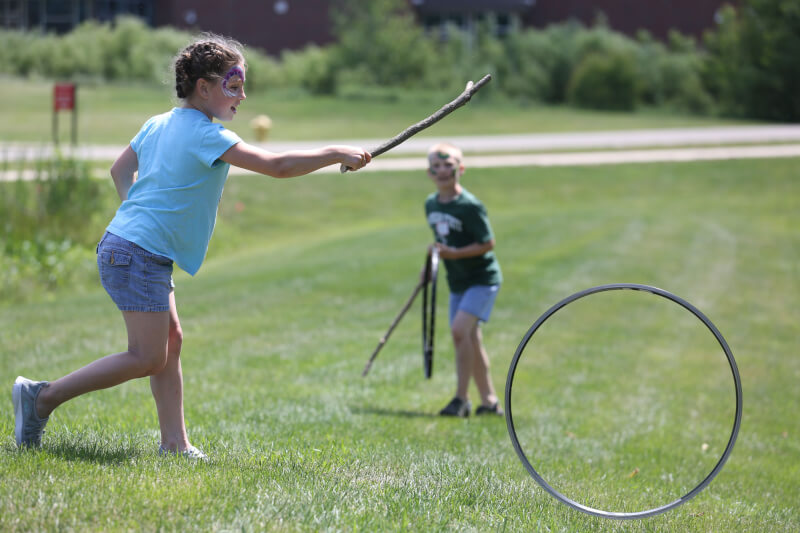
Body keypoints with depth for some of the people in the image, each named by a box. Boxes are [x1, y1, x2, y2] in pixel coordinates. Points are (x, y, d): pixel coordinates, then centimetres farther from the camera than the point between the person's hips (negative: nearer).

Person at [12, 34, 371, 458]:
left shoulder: (159, 124, 13)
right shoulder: (206, 135, -14)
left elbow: (121, 169, 27)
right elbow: (276, 165, -19)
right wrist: (337, 154, -13)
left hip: (123, 244, 10)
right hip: (138, 254, -10)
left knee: (170, 341, 9)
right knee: (147, 358, -8)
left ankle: (174, 443, 6)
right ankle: (42, 396, -4)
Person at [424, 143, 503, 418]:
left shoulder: (470, 206, -18)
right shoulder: (431, 204, 5)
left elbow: (488, 242, -18)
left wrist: (454, 253, -25)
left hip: (483, 278, -8)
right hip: (457, 281, 8)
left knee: (460, 329, -21)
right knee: (470, 339, 9)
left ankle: (461, 399, -17)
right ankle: (489, 400, 18)